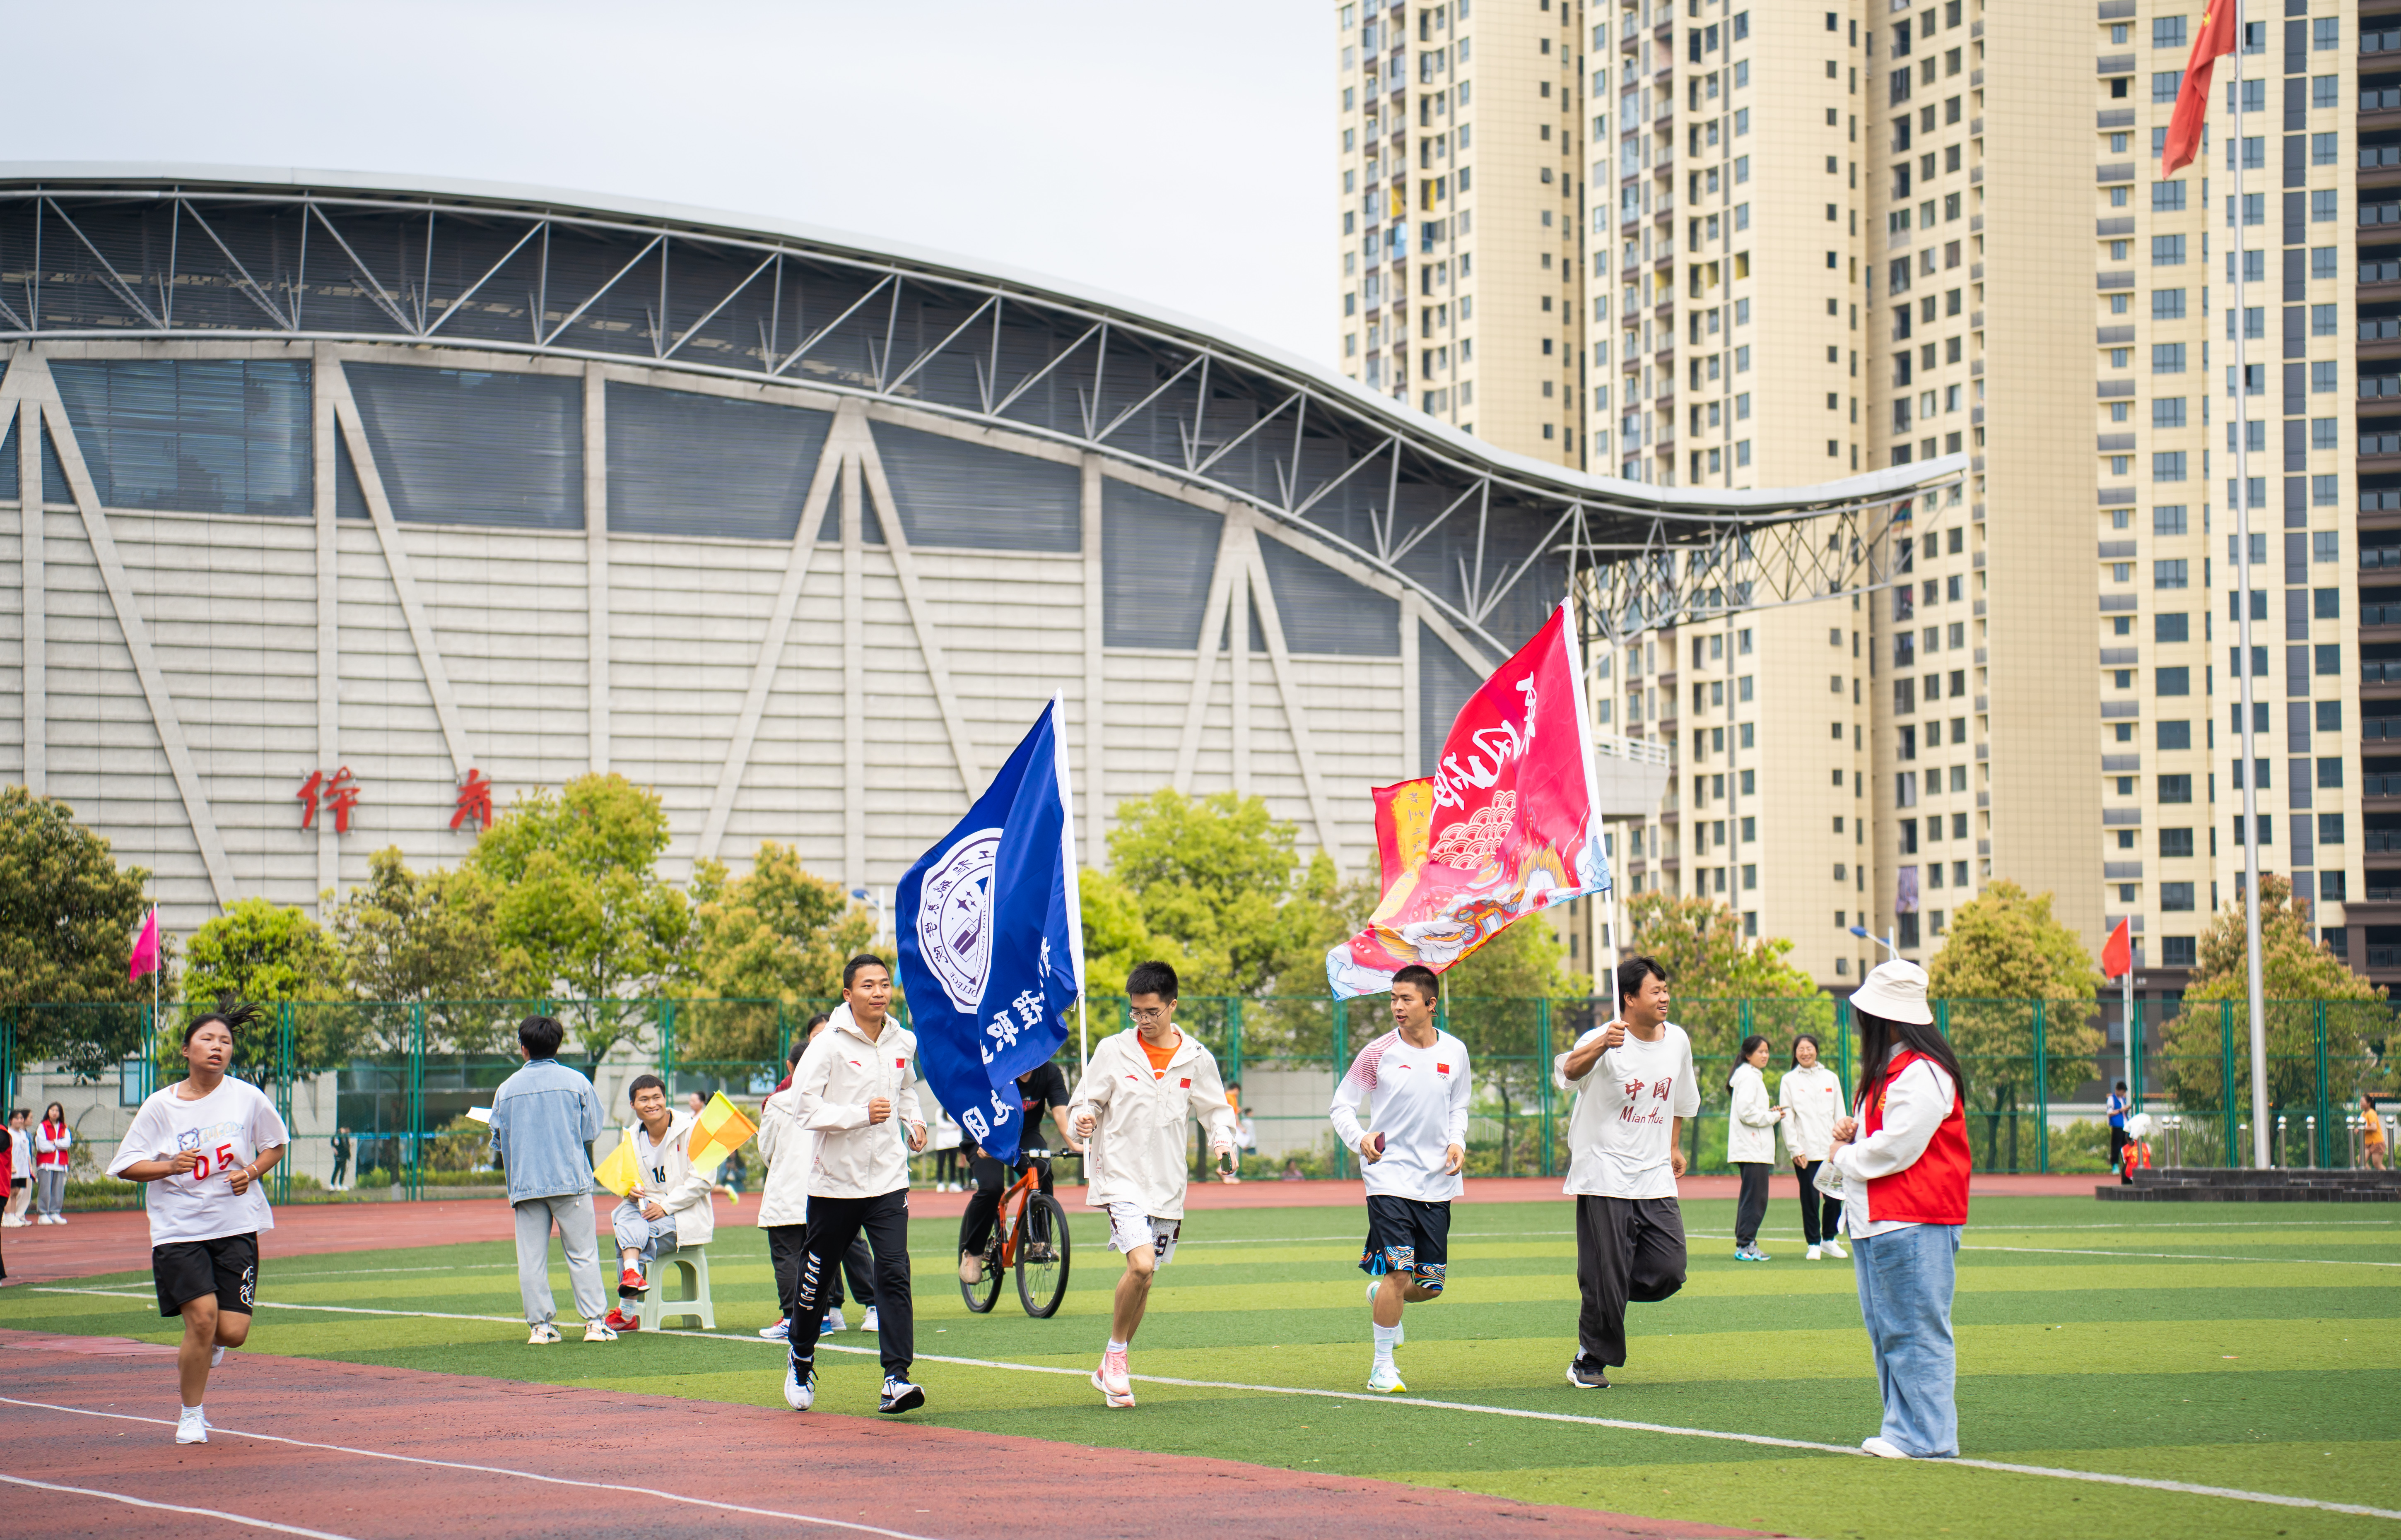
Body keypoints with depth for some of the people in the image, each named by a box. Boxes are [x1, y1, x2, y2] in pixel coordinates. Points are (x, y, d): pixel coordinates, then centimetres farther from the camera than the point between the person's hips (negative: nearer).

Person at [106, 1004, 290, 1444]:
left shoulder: (247, 1098, 0)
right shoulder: (159, 1106, -3)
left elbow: (275, 1144, 14)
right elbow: (127, 1166, 0)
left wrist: (251, 1172, -5)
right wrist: (171, 1166, -18)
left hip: (236, 1226, 1)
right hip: (178, 1229, -1)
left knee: (232, 1332, -7)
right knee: (203, 1315, -17)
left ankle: (198, 1352, 33)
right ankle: (191, 1415, 5)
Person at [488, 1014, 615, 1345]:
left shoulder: (507, 1089, 4)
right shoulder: (576, 1082, 0)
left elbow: (498, 1143, 8)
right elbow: (592, 1131, 6)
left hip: (525, 1183, 1)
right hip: (571, 1181, -1)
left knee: (531, 1258, 4)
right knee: (583, 1253, 2)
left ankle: (540, 1324, 2)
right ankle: (594, 1321, -1)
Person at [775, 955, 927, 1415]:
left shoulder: (904, 1042, 6)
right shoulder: (829, 1045, -11)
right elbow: (805, 1107, -17)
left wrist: (914, 1120, 11)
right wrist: (862, 1114, -23)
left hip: (888, 1180, 3)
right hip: (835, 1182, -3)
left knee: (894, 1274, -13)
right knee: (816, 1277, 11)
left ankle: (896, 1378, -17)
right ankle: (801, 1361, 36)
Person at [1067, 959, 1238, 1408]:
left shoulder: (1196, 1060, 5)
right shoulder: (1113, 1051, -1)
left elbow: (1217, 1110, 15)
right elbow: (1084, 1102, 3)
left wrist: (1223, 1142, -5)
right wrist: (1083, 1120, -20)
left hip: (1167, 1184, 3)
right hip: (1120, 1177, -3)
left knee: (1143, 1277, 9)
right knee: (1141, 1265, -22)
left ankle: (1111, 1370, 25)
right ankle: (1116, 1353, -1)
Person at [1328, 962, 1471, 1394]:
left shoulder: (1454, 1052, 6)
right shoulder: (1378, 1053, -4)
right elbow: (1341, 1105, 1)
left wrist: (1457, 1143, 1)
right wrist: (1360, 1139, -17)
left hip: (1437, 1182, 4)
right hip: (1389, 1177, -4)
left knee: (1431, 1285, 4)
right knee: (1399, 1271, -14)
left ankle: (1382, 1294, 38)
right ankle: (1382, 1367, 0)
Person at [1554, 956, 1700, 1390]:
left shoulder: (1677, 1041, 7)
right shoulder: (1605, 1041, -14)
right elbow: (1572, 1070, -37)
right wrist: (1601, 1046, -56)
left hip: (1656, 1178, 6)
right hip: (1606, 1178, -5)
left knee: (1669, 1272, -3)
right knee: (1607, 1279, -5)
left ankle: (1604, 1295, 25)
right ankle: (1589, 1362, 11)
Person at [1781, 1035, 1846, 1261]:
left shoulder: (1831, 1078, 12)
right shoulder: (1789, 1081, 5)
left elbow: (1840, 1114, 12)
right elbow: (1787, 1118, 1)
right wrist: (1795, 1149, -7)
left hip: (1831, 1149, 2)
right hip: (1805, 1152, -2)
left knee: (1835, 1198, 0)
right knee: (1810, 1199, -2)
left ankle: (1828, 1239, 18)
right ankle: (1814, 1244, 9)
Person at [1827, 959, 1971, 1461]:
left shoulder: (1922, 1074, -16)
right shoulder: (1884, 1070, 18)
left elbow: (1896, 1150, -21)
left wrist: (1844, 1156, -5)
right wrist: (1854, 1133, 7)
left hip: (1914, 1225, -11)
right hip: (1875, 1222, 11)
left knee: (1916, 1332, -8)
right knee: (1886, 1330, 13)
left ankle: (1926, 1436, -6)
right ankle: (1903, 1426, 17)